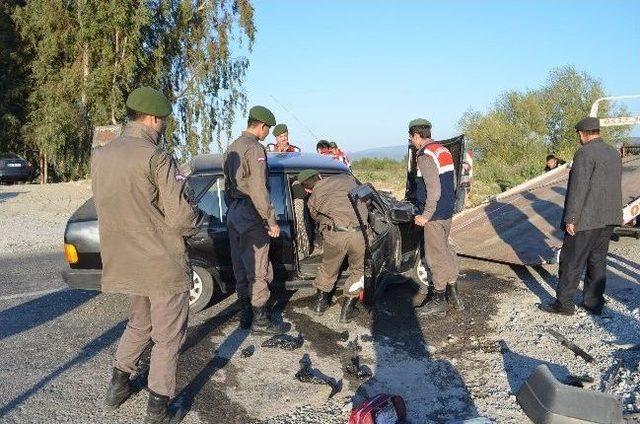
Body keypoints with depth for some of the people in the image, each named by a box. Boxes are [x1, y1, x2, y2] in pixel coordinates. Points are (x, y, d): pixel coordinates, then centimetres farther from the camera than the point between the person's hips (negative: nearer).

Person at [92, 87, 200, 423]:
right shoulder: (155, 158, -19)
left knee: (139, 323, 28)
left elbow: (108, 206, 11)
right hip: (163, 264, -7)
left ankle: (118, 386, 36)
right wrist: (193, 220, 2)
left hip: (124, 263, 7)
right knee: (167, 337, 9)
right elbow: (181, 218, -19)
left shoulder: (99, 156, 3)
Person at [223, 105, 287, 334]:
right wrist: (271, 221, -18)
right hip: (251, 216, -10)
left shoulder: (232, 148, 15)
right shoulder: (255, 148, -15)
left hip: (233, 214, 10)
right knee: (258, 270, -2)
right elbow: (258, 190, -21)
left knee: (240, 268, 14)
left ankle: (245, 315, 23)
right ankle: (260, 320, 4)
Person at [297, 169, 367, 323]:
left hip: (335, 233, 0)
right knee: (359, 270, 23)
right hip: (359, 232, 0)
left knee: (329, 268, 26)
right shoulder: (346, 178, 22)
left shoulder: (312, 200, 19)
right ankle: (347, 309, 25)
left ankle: (320, 303, 43)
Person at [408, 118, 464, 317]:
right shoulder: (444, 150, 11)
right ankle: (452, 292, 28)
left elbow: (434, 190, -24)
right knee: (444, 249, 19)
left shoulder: (425, 156, -18)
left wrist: (425, 216, -17)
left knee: (435, 256, 1)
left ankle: (439, 302, 11)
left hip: (435, 214, -9)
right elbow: (453, 182, 16)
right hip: (448, 211, 9)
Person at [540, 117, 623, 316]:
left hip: (586, 218, -8)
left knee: (571, 261, 0)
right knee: (597, 260, 14)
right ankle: (594, 302, 21)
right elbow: (615, 187, 17)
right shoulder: (614, 153, 11)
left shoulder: (584, 153, -14)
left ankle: (564, 303, 7)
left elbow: (578, 189, -19)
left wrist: (570, 219, -16)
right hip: (608, 218, 8)